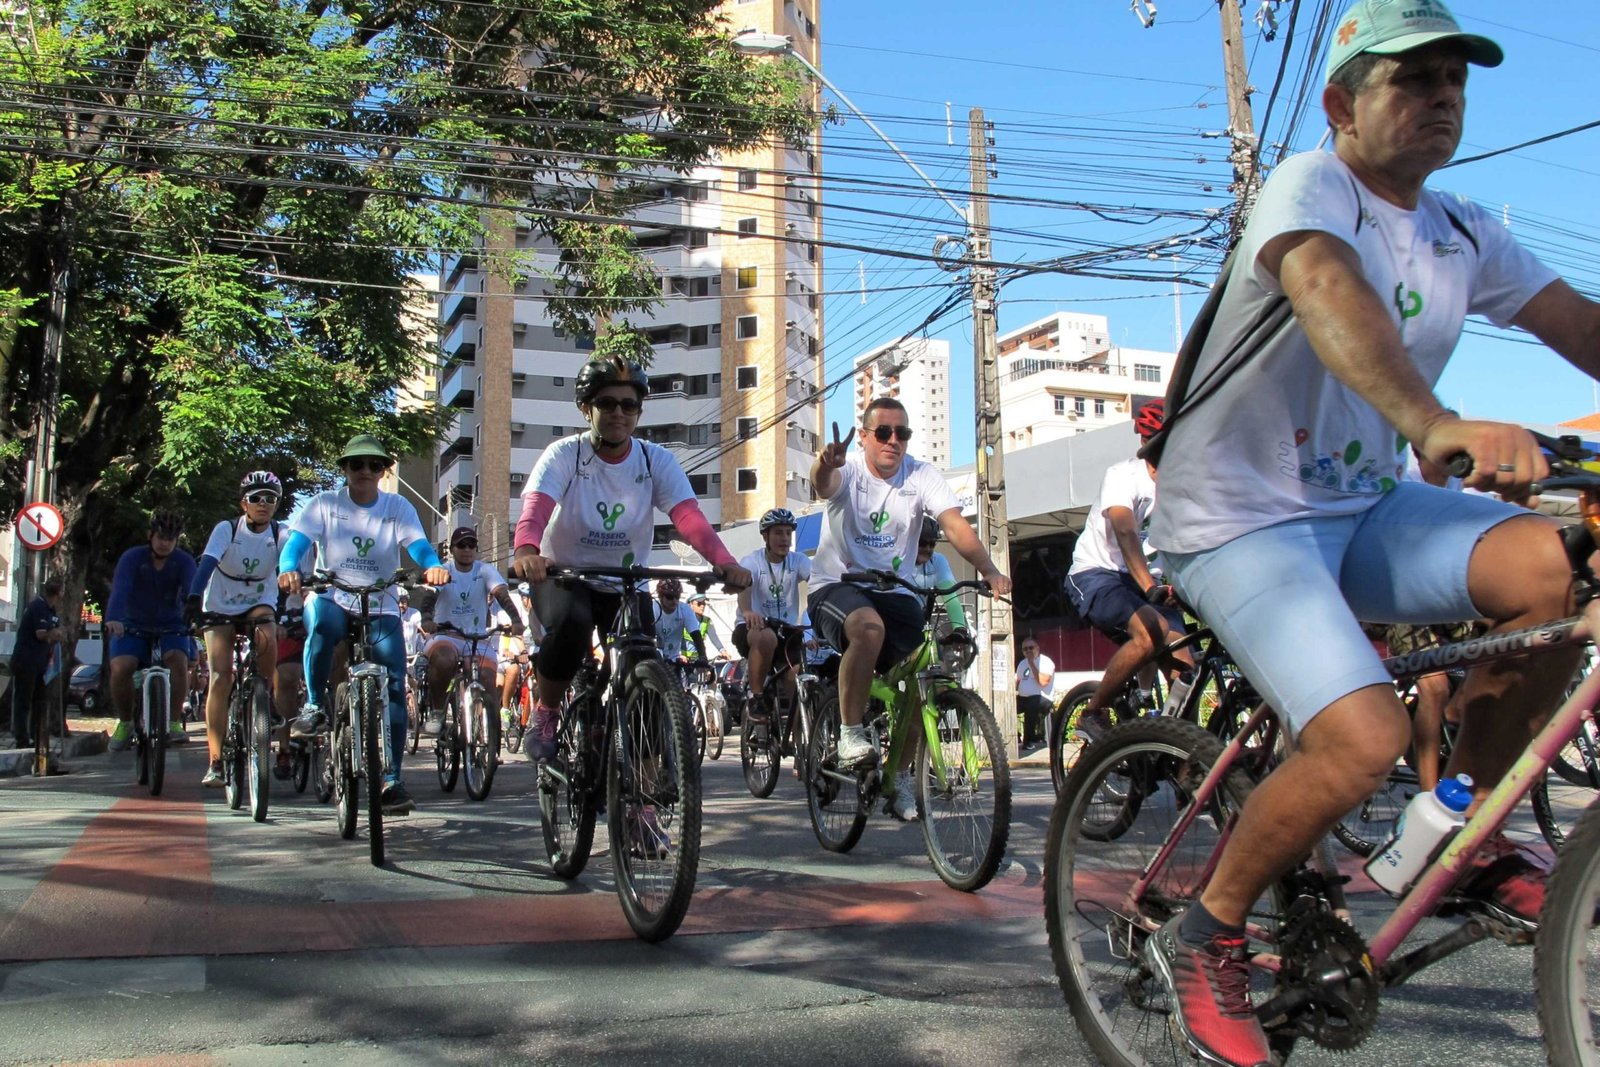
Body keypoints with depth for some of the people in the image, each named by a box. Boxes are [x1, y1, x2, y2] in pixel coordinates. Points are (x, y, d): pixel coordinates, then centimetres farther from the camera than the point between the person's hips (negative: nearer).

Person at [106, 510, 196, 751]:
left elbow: (191, 594, -25)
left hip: (170, 627, 0)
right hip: (133, 626, 0)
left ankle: (173, 723, -16)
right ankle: (125, 722, 0)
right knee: (120, 668, -25)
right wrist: (113, 619, -48)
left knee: (178, 660, -29)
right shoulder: (132, 558, -13)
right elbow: (120, 590, -29)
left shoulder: (185, 562, -9)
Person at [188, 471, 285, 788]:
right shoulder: (227, 529, -16)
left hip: (259, 604, 1)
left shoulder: (280, 535, -12)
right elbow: (207, 563, -29)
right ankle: (215, 761, -10)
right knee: (221, 677, -12)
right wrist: (194, 600, -45)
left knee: (267, 640, -34)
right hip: (221, 607, -1)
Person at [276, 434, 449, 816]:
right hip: (335, 600, -1)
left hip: (381, 609, 1)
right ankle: (314, 706, -19)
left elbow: (418, 545, -13)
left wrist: (435, 566, -37)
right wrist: (288, 569, -35)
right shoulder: (325, 504, 0)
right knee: (321, 616, -38)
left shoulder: (398, 507, 2)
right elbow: (297, 540, -12)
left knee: (394, 683, -13)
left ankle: (391, 779, -6)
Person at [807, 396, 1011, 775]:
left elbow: (955, 524, -17)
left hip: (894, 592, 4)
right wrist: (825, 465, -61)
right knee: (869, 628, -37)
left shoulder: (922, 475, -4)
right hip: (836, 585, -3)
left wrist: (989, 570, -35)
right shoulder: (848, 469, -10)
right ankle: (850, 734, -22)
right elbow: (823, 484, -35)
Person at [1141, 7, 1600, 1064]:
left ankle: (1471, 839, 1)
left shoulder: (1465, 234, 10)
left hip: (1367, 509, 7)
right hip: (1242, 518, -7)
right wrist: (1438, 426, -53)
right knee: (1367, 736, -26)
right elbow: (1326, 287, -36)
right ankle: (1205, 936, -1)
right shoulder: (1311, 185, -14)